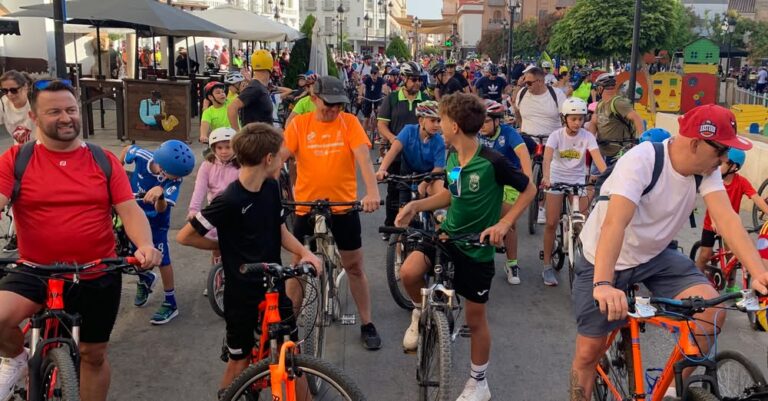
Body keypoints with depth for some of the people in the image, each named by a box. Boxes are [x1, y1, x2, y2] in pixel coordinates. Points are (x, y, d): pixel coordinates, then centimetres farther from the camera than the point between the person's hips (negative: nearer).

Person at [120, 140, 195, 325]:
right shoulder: (142, 155, -27)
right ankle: (145, 278, 42)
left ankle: (171, 303, 6)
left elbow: (161, 209, -37)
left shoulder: (174, 179, -29)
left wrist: (159, 194, -59)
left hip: (156, 220, -3)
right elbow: (127, 150, -3)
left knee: (162, 258, -8)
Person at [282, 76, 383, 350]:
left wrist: (372, 190, -33)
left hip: (344, 206, 0)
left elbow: (363, 157, -17)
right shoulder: (299, 124, -3)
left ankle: (367, 325, 25)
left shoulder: (349, 122, -4)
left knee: (354, 267, 10)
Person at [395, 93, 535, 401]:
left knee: (475, 319, 7)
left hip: (477, 248, -5)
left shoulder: (493, 162, -21)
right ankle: (422, 312, 10)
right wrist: (416, 205, -1)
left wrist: (503, 224, -21)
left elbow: (529, 190, -10)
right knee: (409, 272, -24)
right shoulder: (451, 158, -1)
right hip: (447, 235, 5)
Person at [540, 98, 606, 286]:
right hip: (557, 179, -1)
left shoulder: (587, 136, -11)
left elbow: (598, 159, -24)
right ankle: (547, 266, 5)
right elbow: (547, 158, -28)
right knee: (551, 223, -5)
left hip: (578, 180, 1)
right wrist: (546, 177, -48)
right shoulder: (556, 135, -14)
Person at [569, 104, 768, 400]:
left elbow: (726, 218, -21)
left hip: (655, 257, 5)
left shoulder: (706, 169, -10)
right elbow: (614, 222, -41)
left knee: (712, 310, -16)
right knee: (589, 351, -3)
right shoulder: (640, 161, -29)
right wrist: (603, 284, -55)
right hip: (606, 261, -5)